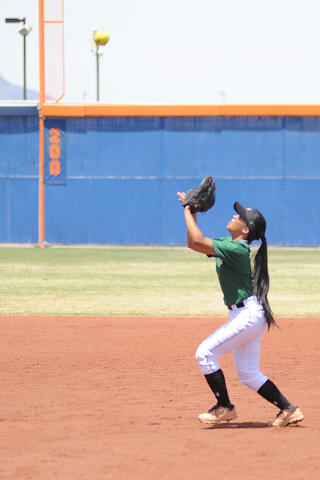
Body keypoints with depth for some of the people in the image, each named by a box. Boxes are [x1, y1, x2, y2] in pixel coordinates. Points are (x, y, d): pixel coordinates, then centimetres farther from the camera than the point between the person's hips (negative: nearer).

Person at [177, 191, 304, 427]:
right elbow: (194, 243, 16)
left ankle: (224, 408, 0)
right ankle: (289, 410, 16)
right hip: (248, 315, 10)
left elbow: (198, 241, -26)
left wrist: (188, 213, -15)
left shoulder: (236, 249, -20)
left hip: (249, 315, -10)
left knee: (205, 353, -9)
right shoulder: (228, 244, 9)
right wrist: (192, 213, 6)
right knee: (248, 374, 12)